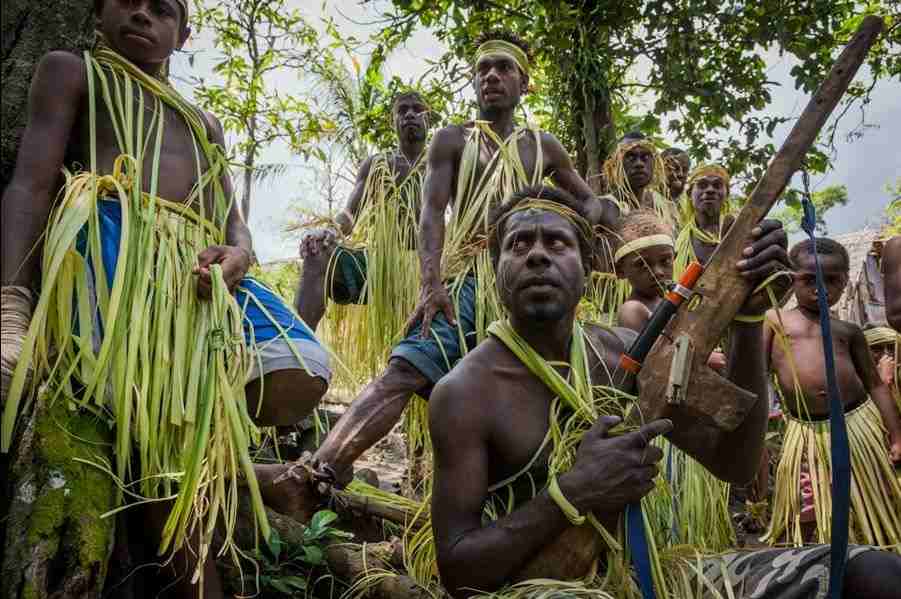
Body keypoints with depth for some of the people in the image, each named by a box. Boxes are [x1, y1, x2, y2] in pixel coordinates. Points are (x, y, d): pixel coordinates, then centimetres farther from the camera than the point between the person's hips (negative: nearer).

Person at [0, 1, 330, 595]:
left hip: (199, 266, 5)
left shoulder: (204, 123, 35)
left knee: (303, 376, -18)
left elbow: (233, 220, 22)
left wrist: (238, 253, -6)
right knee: (157, 422, -24)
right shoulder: (72, 71, 21)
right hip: (110, 242, -5)